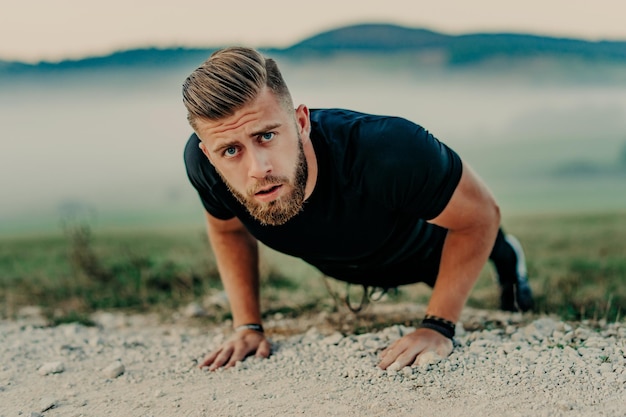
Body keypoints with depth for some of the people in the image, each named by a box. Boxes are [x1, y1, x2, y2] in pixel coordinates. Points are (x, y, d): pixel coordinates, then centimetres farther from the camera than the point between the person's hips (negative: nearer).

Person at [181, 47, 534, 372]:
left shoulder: (390, 151, -51)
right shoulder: (202, 163, -38)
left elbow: (481, 213, -31)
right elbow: (228, 228, -11)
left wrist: (438, 327, -31)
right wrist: (248, 326, -14)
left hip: (425, 253, -3)